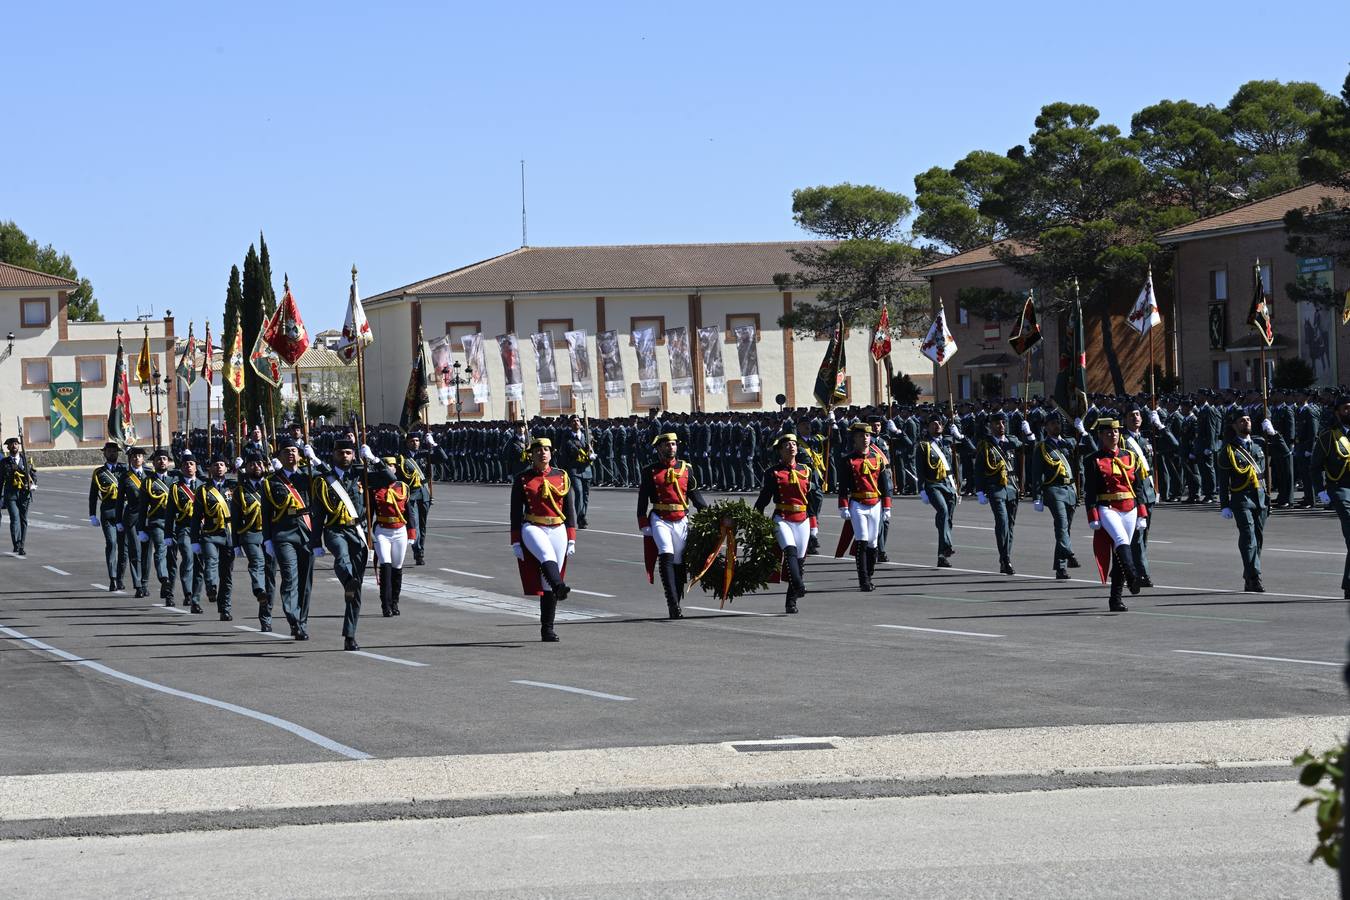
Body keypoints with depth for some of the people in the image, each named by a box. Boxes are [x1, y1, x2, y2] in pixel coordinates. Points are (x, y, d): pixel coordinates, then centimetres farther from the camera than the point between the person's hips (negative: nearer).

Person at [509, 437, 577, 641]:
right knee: (547, 556, -36)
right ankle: (559, 587, -62)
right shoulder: (522, 479, 3)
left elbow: (570, 509, 10)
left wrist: (571, 539, 5)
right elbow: (516, 511, 3)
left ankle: (547, 630, 6)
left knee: (548, 584, 1)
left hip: (558, 531, 2)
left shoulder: (562, 477, 9)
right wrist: (516, 542, -2)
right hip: (533, 529, -2)